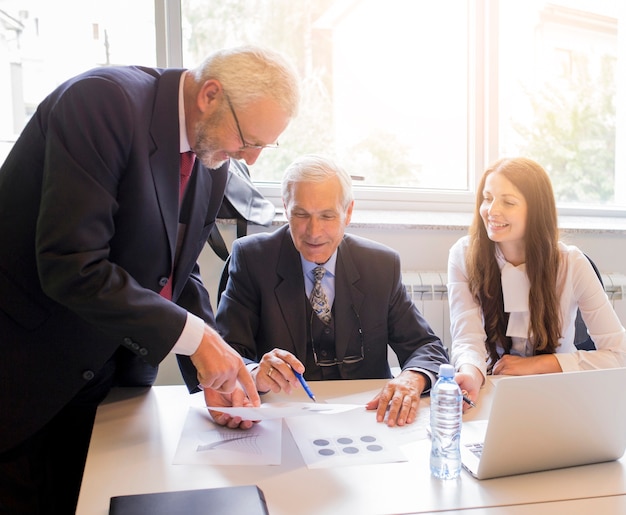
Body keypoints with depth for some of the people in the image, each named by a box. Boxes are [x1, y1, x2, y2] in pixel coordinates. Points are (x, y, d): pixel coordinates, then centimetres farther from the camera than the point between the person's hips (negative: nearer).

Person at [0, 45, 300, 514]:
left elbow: (178, 271, 5)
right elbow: (71, 266, -30)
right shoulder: (103, 101, -24)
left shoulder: (213, 161, -1)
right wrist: (192, 335, -27)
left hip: (111, 366, 7)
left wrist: (216, 368, -7)